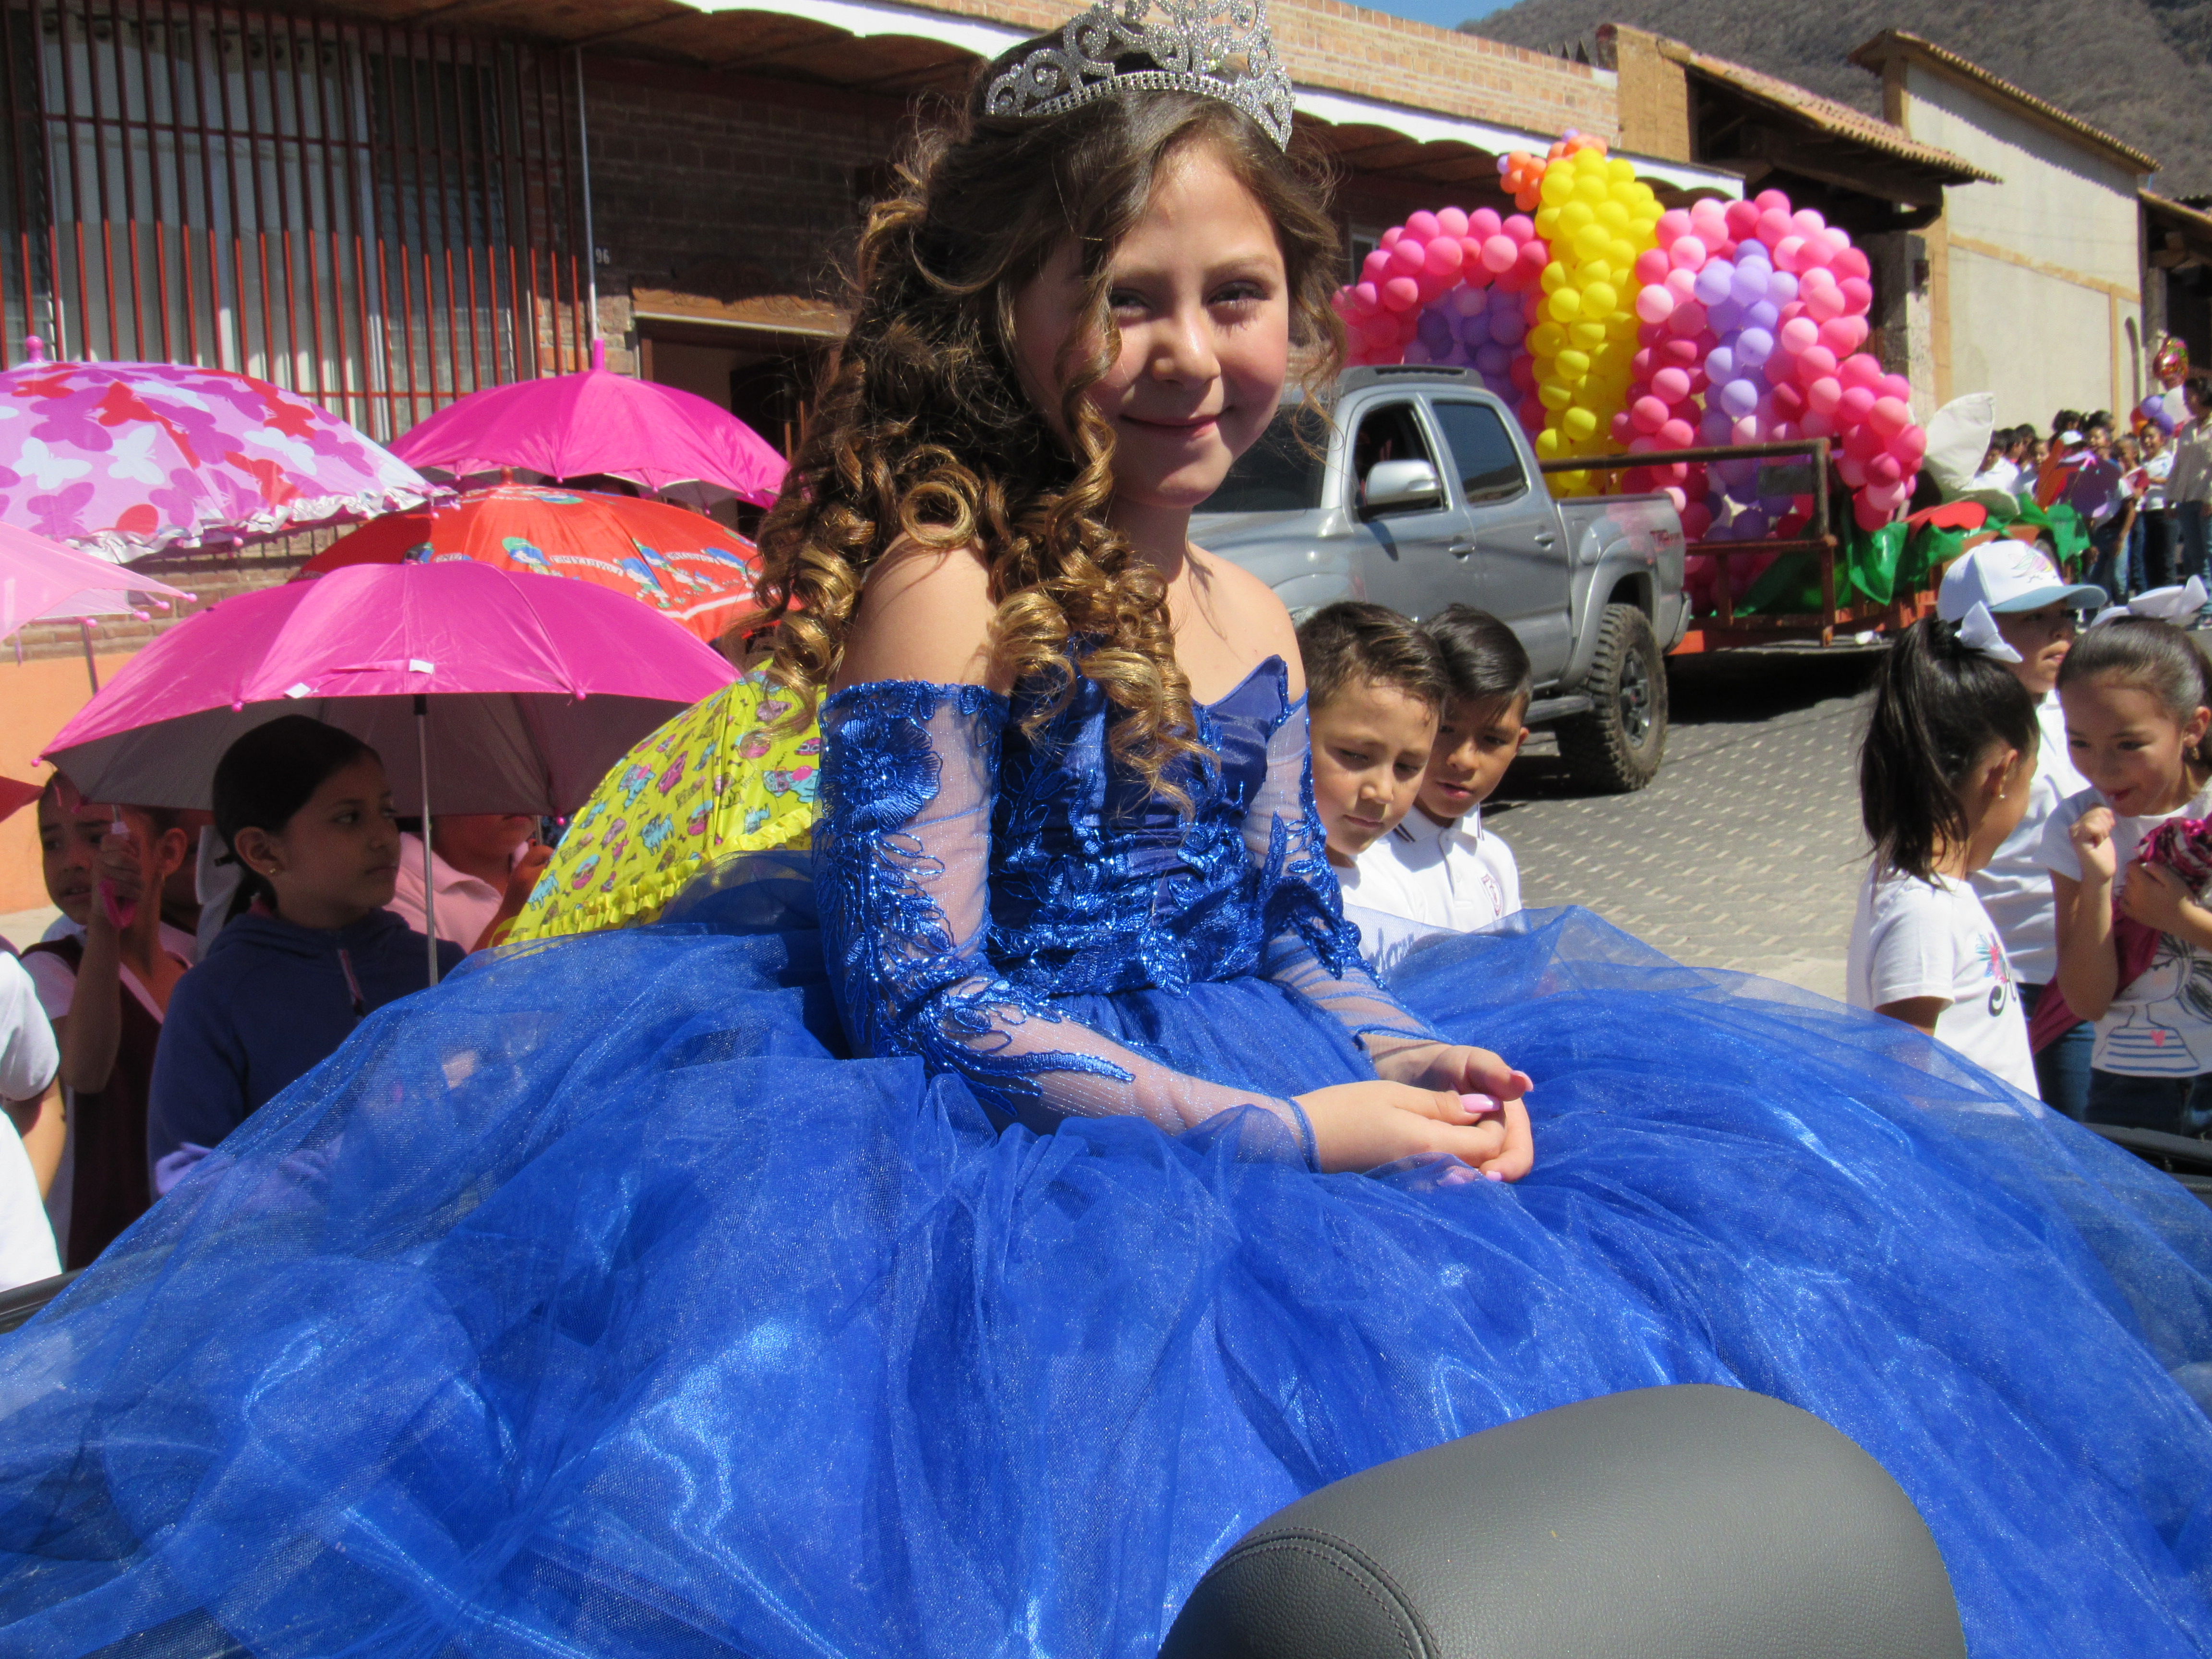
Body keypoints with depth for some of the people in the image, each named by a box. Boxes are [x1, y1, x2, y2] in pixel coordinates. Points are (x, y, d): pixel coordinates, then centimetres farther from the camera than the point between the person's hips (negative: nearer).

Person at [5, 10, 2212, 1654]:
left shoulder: (1246, 620, 7)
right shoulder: (947, 577, -15)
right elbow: (916, 993, -20)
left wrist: (1397, 1051, -7)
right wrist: (1283, 1129, -21)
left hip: (1253, 1107, 8)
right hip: (989, 1151, -7)